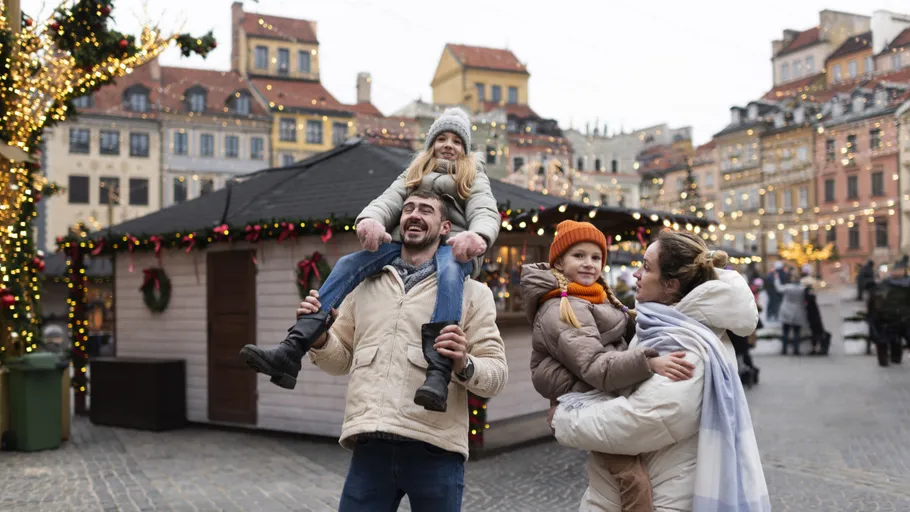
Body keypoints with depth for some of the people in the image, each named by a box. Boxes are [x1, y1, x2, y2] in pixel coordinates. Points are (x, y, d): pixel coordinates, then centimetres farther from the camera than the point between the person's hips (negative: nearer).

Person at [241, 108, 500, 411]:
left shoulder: (475, 178, 22)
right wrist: (371, 218, -20)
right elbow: (389, 200, 8)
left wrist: (478, 235, -28)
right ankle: (290, 354, -33)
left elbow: (486, 213, 0)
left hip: (453, 248, -3)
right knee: (347, 265, -21)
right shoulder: (413, 173, 30)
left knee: (448, 272, -39)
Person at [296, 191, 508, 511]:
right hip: (370, 447, 2)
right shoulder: (366, 286, 17)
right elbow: (341, 360, 19)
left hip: (435, 450, -2)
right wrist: (319, 338, 0)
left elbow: (497, 373, 1)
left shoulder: (470, 292, 7)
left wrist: (464, 366, -20)